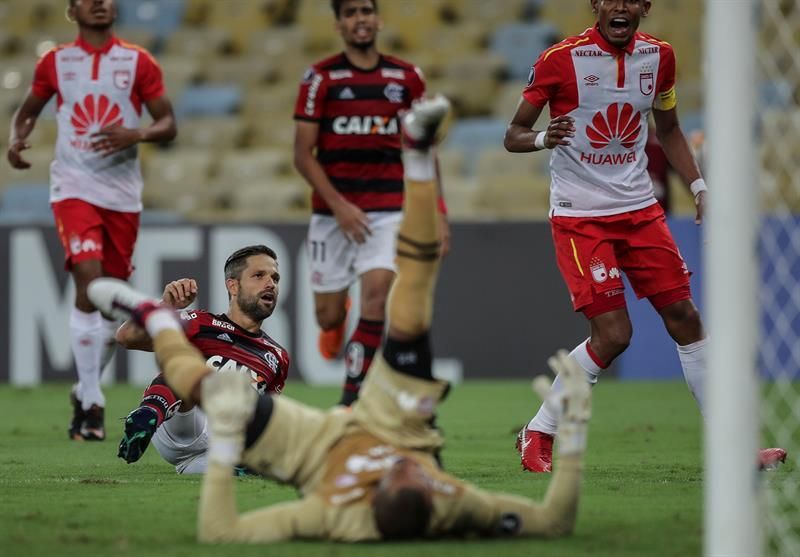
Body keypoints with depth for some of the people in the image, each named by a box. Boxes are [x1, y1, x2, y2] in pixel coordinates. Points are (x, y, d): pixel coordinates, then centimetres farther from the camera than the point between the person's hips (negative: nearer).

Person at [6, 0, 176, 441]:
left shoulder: (138, 62, 3)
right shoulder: (55, 62, 4)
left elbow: (168, 124, 3)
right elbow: (27, 111, 17)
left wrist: (136, 135, -18)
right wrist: (16, 140, -5)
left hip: (123, 191, 2)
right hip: (74, 186, -2)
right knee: (89, 278, -20)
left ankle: (85, 392, 26)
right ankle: (91, 403, -18)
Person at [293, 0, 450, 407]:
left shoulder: (406, 78, 7)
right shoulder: (321, 78, -1)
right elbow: (303, 153, -3)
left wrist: (437, 211, 6)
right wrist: (338, 205, -13)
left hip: (389, 210, 1)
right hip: (332, 212, -1)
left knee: (378, 291, -20)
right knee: (328, 314, 2)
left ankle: (353, 396, -11)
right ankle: (336, 323, 41)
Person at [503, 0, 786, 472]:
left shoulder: (659, 57, 3)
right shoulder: (561, 59, -12)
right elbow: (514, 135, -7)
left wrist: (699, 186, 9)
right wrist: (544, 138, -29)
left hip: (639, 208, 5)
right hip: (579, 215, -5)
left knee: (685, 318, 2)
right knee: (613, 334, -13)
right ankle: (537, 435, 4)